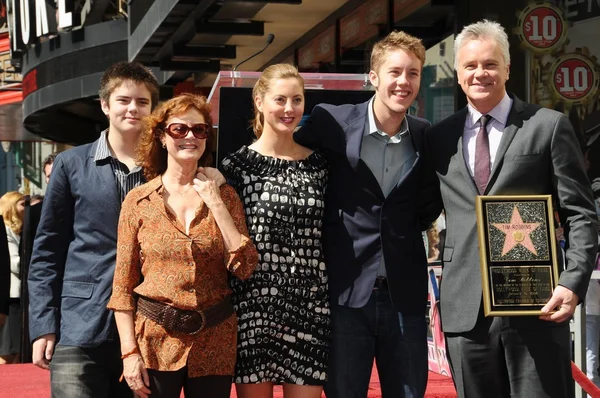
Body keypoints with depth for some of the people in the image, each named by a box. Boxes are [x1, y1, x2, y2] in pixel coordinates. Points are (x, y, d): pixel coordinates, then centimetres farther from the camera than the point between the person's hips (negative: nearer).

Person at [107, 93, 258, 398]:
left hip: (214, 345, 1)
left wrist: (217, 205, -8)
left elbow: (245, 267, -4)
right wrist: (129, 352, -7)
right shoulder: (139, 200, 1)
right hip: (155, 343, -1)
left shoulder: (224, 195, 6)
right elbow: (123, 285, 1)